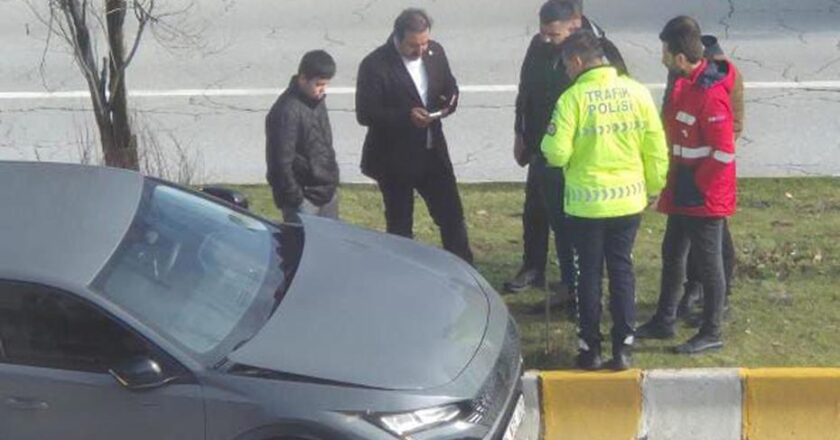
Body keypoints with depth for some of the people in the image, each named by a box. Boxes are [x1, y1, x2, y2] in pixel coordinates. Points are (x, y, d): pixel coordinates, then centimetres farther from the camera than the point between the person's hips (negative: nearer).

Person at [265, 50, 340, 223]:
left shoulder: (317, 101, 7)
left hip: (328, 193, 9)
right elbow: (280, 161, -21)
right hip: (304, 199, -9)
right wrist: (294, 199, -19)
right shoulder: (287, 111, -21)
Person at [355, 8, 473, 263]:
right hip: (394, 159, -5)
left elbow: (450, 87, 12)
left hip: (433, 152, 5)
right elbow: (365, 114, -17)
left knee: (452, 216, 9)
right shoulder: (375, 65, -17)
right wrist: (406, 116, -29)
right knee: (399, 226, 10)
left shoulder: (435, 51, -1)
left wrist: (449, 102, -12)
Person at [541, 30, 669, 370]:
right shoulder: (637, 92, -2)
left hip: (587, 202, -3)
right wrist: (653, 188, 15)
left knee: (590, 273, 9)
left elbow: (557, 154, -15)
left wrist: (548, 144, 7)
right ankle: (623, 347, 14)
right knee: (622, 269, 12)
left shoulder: (573, 98, -14)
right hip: (628, 200, 3)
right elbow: (656, 150, 1)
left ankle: (590, 347, 16)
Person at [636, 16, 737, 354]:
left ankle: (711, 334, 14)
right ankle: (664, 322, 32)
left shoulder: (711, 94, -24)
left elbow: (724, 152, -23)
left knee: (708, 262, 2)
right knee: (672, 253, 18)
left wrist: (697, 184, -15)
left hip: (705, 195, -9)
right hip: (682, 193, 9)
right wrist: (673, 182, 12)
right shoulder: (684, 84, 5)